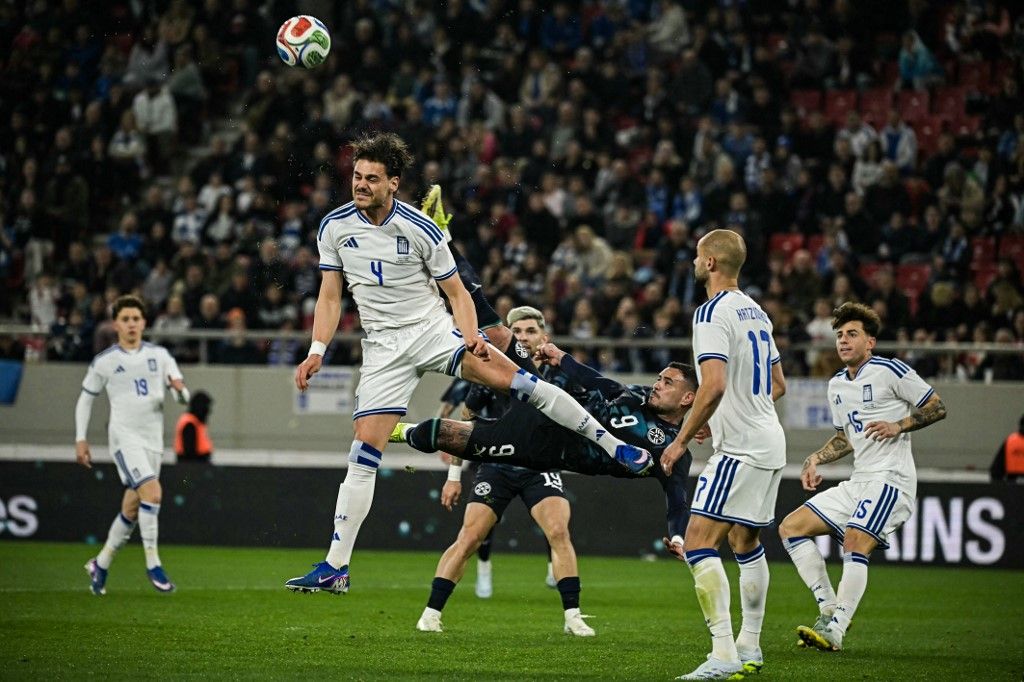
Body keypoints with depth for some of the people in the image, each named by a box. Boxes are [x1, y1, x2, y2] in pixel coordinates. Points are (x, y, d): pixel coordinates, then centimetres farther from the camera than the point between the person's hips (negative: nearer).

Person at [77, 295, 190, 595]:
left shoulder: (159, 355, 8)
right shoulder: (104, 362, 1)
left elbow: (184, 398, 7)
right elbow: (85, 399, 11)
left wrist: (179, 388, -17)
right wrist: (80, 440, 5)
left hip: (153, 439, 4)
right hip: (124, 437, -4)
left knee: (131, 510, 9)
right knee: (152, 492, -23)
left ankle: (100, 565, 26)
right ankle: (153, 564, -16)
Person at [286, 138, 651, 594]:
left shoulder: (422, 229, -9)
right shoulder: (334, 227, -1)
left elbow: (457, 292, 0)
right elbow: (330, 297, 7)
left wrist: (470, 337, -18)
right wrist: (317, 352, -5)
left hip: (434, 330, -2)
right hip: (384, 347, 2)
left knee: (509, 378, -23)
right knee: (364, 451, -7)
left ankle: (613, 446, -15)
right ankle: (335, 568, -2)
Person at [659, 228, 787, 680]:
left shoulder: (712, 313, -14)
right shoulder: (755, 311, 15)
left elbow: (714, 385, -25)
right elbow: (778, 385, 22)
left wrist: (681, 441, -16)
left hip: (740, 449, -10)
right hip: (769, 443, 10)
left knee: (699, 543, -13)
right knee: (746, 543, 20)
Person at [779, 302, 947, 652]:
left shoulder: (890, 371, -6)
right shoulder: (836, 385, 17)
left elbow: (937, 408, -3)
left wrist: (898, 426, -15)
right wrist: (815, 459, 13)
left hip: (891, 478, -9)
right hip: (858, 482, 9)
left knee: (854, 542, -27)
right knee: (791, 527, 2)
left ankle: (835, 631, -30)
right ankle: (830, 609, 1)